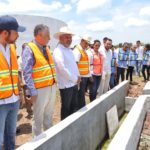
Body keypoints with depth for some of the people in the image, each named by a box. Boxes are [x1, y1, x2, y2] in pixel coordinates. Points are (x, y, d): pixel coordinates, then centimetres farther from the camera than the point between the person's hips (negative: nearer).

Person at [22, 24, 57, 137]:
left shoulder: (46, 48, 11)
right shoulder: (29, 49, -12)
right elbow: (27, 73, -18)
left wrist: (54, 83, 10)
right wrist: (32, 92, -22)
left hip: (52, 87, 7)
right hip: (40, 89, -7)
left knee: (49, 116, 21)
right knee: (38, 118, 9)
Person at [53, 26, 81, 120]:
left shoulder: (70, 51, 15)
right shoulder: (58, 51, -14)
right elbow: (62, 69, -22)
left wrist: (78, 76, 3)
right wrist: (75, 79, -15)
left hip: (74, 83, 8)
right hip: (66, 84, -8)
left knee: (74, 107, 16)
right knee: (66, 108, 4)